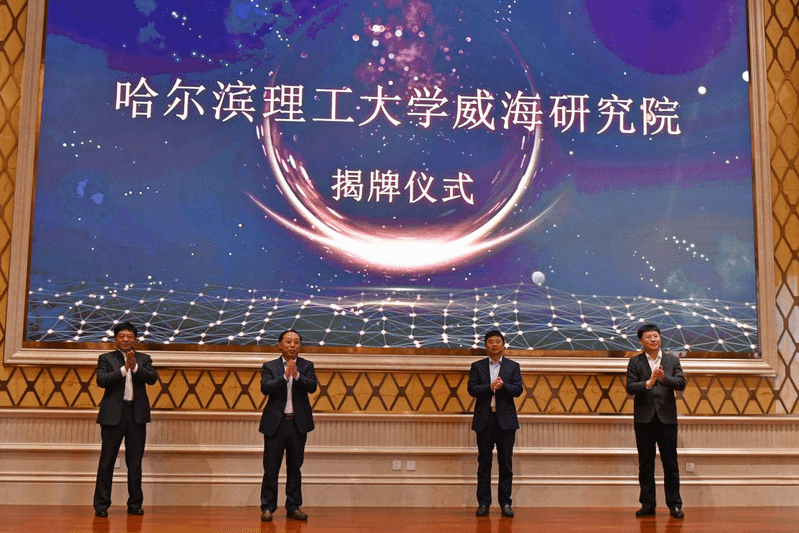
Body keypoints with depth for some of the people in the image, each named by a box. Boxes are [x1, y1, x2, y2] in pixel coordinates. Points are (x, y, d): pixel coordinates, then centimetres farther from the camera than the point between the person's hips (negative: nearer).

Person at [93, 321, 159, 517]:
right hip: (113, 414, -2)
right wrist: (124, 368, -17)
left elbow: (152, 378, -4)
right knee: (107, 461, 0)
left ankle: (135, 504, 15)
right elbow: (101, 380, -10)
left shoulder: (144, 359, 11)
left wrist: (135, 367, -16)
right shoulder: (106, 359, 4)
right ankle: (101, 505, 6)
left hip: (137, 414, 2)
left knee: (135, 462, 7)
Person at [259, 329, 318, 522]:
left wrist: (297, 376, -25)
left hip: (298, 423, 1)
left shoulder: (306, 366, 6)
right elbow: (265, 388, -12)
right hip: (275, 423, -1)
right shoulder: (269, 366, 3)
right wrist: (285, 376, -23)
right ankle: (267, 507, 11)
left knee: (295, 468, 8)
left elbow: (312, 387, -9)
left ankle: (294, 507, 16)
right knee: (271, 468, 2)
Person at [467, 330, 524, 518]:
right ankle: (483, 503, 9)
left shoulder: (513, 366, 8)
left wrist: (503, 386, -19)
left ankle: (505, 502, 9)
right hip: (484, 420, 0)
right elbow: (471, 389, -3)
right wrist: (490, 387, -16)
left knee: (506, 463, 3)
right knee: (484, 463, 3)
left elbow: (518, 389, -2)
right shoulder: (477, 366, 8)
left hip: (506, 420, 0)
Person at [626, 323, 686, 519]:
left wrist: (664, 378, -23)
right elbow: (630, 387, -6)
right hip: (644, 420, 0)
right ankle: (647, 504, 13)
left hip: (667, 418, 0)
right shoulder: (635, 362, 4)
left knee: (671, 463, 3)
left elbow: (681, 383, -5)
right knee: (645, 464, 6)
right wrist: (649, 382, -22)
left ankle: (674, 504, 10)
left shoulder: (672, 360, 7)